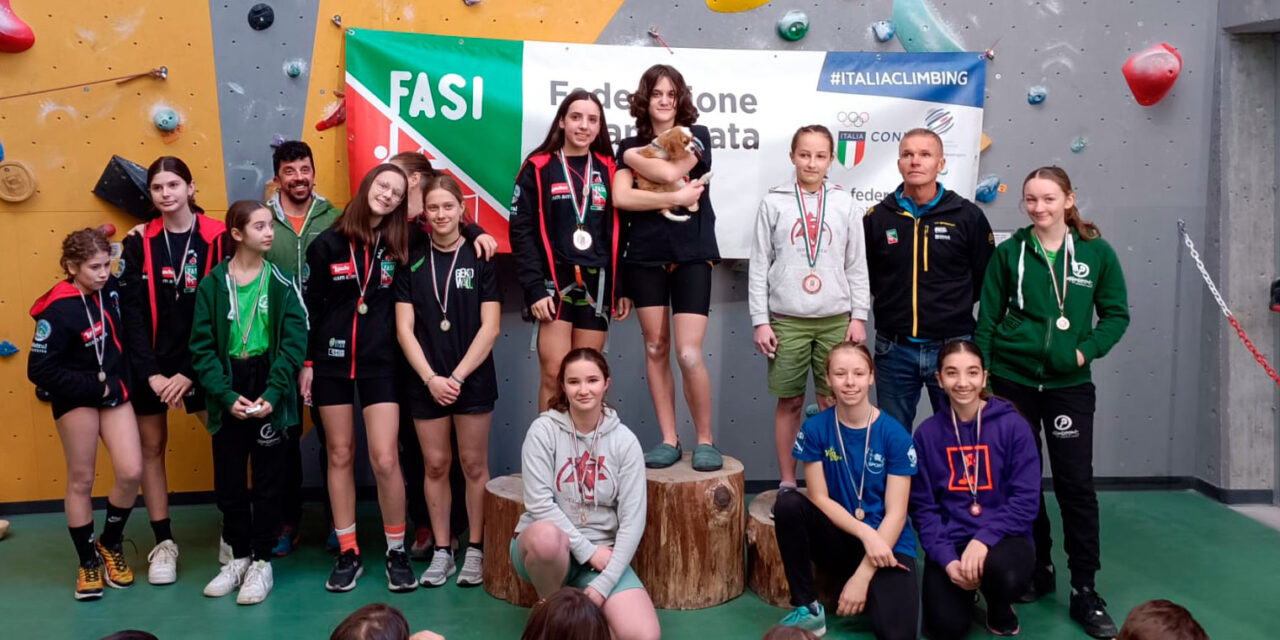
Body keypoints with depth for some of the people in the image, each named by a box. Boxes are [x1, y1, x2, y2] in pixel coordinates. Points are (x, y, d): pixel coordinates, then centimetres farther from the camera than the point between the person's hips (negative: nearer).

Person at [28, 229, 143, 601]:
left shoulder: (109, 288, -3)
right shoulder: (58, 311, -18)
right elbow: (40, 371, -16)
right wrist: (94, 387, -15)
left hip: (114, 392, 5)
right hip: (76, 398, -5)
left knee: (131, 473, -3)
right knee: (81, 480, 7)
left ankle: (111, 544, 21)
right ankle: (89, 561, 22)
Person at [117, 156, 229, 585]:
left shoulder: (218, 239, -6)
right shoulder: (138, 244, 1)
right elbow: (131, 313, -3)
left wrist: (192, 371, -13)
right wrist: (151, 373, -12)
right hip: (150, 364, 2)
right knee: (151, 447, 8)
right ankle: (163, 544, 20)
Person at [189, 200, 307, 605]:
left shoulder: (281, 283, -2)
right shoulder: (212, 284, -1)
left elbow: (294, 342, -8)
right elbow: (202, 347, -5)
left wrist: (271, 395, -17)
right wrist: (227, 396, -15)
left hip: (269, 391, -1)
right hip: (227, 395, 1)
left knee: (268, 480, 6)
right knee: (228, 481, 9)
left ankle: (262, 561, 18)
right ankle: (239, 556, 26)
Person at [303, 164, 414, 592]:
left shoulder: (399, 247, 2)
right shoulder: (328, 244, 0)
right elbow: (310, 307, 2)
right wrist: (305, 362, 0)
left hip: (380, 363, -1)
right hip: (331, 360, 1)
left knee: (385, 459, -7)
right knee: (340, 456, 8)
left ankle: (397, 552, 10)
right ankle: (348, 553, 19)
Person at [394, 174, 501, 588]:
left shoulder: (480, 258, -1)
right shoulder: (412, 262, 5)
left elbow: (490, 327, -6)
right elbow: (404, 328, 1)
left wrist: (458, 375, -11)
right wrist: (430, 378, -9)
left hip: (473, 379, -2)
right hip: (426, 381, 2)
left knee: (473, 464, 4)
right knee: (435, 465, 7)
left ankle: (475, 550, 16)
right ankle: (441, 552, 18)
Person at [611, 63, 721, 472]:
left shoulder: (697, 136, 6)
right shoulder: (629, 147, 9)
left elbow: (671, 172, -14)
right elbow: (621, 197, -8)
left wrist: (635, 157, 0)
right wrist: (675, 198, -12)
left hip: (691, 255, -2)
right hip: (645, 258, 3)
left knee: (689, 354, -9)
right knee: (655, 349, 5)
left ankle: (705, 441, 7)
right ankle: (668, 440, 15)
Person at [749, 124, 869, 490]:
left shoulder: (844, 203, 5)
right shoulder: (774, 203, 1)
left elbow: (857, 265, 7)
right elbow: (759, 265, 1)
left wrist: (858, 317, 2)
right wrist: (760, 321, -3)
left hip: (835, 320, 1)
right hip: (787, 321, -1)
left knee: (833, 404, 6)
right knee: (790, 403, 5)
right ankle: (787, 482, 18)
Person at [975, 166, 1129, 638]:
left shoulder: (1096, 252, 0)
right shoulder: (1009, 253, 1)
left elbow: (1116, 314, 5)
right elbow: (987, 320, 3)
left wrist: (1085, 351, -11)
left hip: (1069, 384, -1)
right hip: (1012, 381, 1)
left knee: (1076, 484, -1)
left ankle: (1085, 591, 10)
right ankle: (1037, 571, 26)